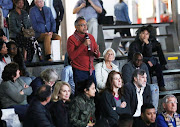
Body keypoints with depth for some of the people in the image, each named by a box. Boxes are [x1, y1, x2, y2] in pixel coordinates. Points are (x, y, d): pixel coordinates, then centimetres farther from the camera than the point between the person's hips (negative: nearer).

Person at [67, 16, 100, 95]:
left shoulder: (90, 37, 13)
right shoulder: (72, 39, -3)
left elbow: (97, 55, 16)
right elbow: (71, 56, -14)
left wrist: (97, 53, -10)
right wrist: (84, 45, -18)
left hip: (91, 71, 5)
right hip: (79, 71, -5)